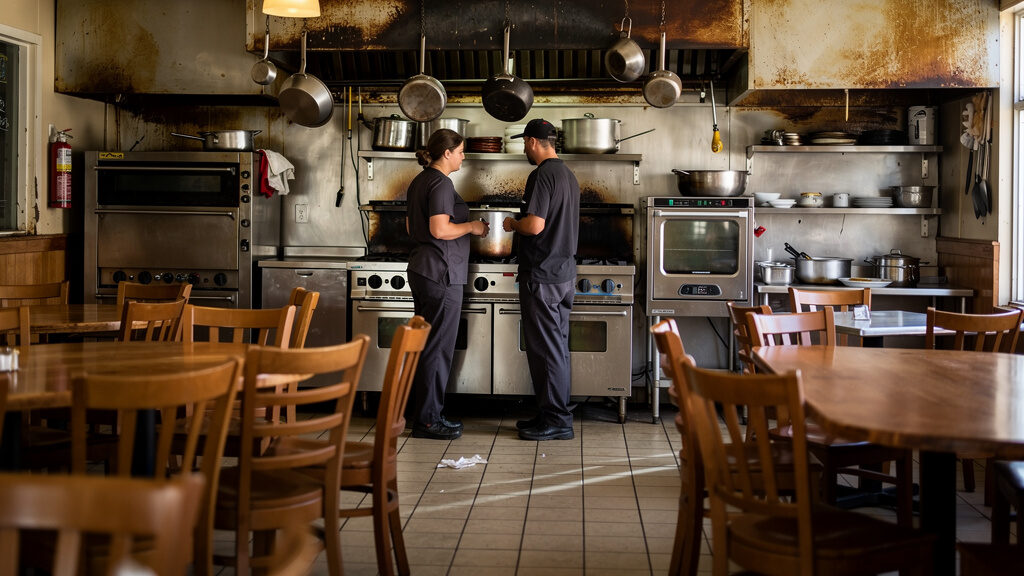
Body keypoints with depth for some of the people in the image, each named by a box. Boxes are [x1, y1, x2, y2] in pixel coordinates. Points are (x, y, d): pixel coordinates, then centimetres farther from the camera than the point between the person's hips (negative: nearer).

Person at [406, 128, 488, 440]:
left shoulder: (419, 182, 16)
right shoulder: (440, 183, -15)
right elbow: (440, 229, -23)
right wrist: (471, 227, -8)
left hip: (420, 270, 10)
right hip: (441, 274, -10)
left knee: (426, 344, 14)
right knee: (438, 347, -4)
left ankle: (422, 413, 21)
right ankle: (428, 420, 1)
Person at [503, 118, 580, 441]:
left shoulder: (542, 175, -15)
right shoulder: (568, 175, 15)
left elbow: (535, 225, -23)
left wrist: (513, 225, -4)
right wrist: (522, 225, 24)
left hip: (542, 275, -10)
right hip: (565, 271, 10)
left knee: (545, 348, -4)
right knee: (556, 345, 13)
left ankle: (556, 421, 0)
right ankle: (555, 414, 20)